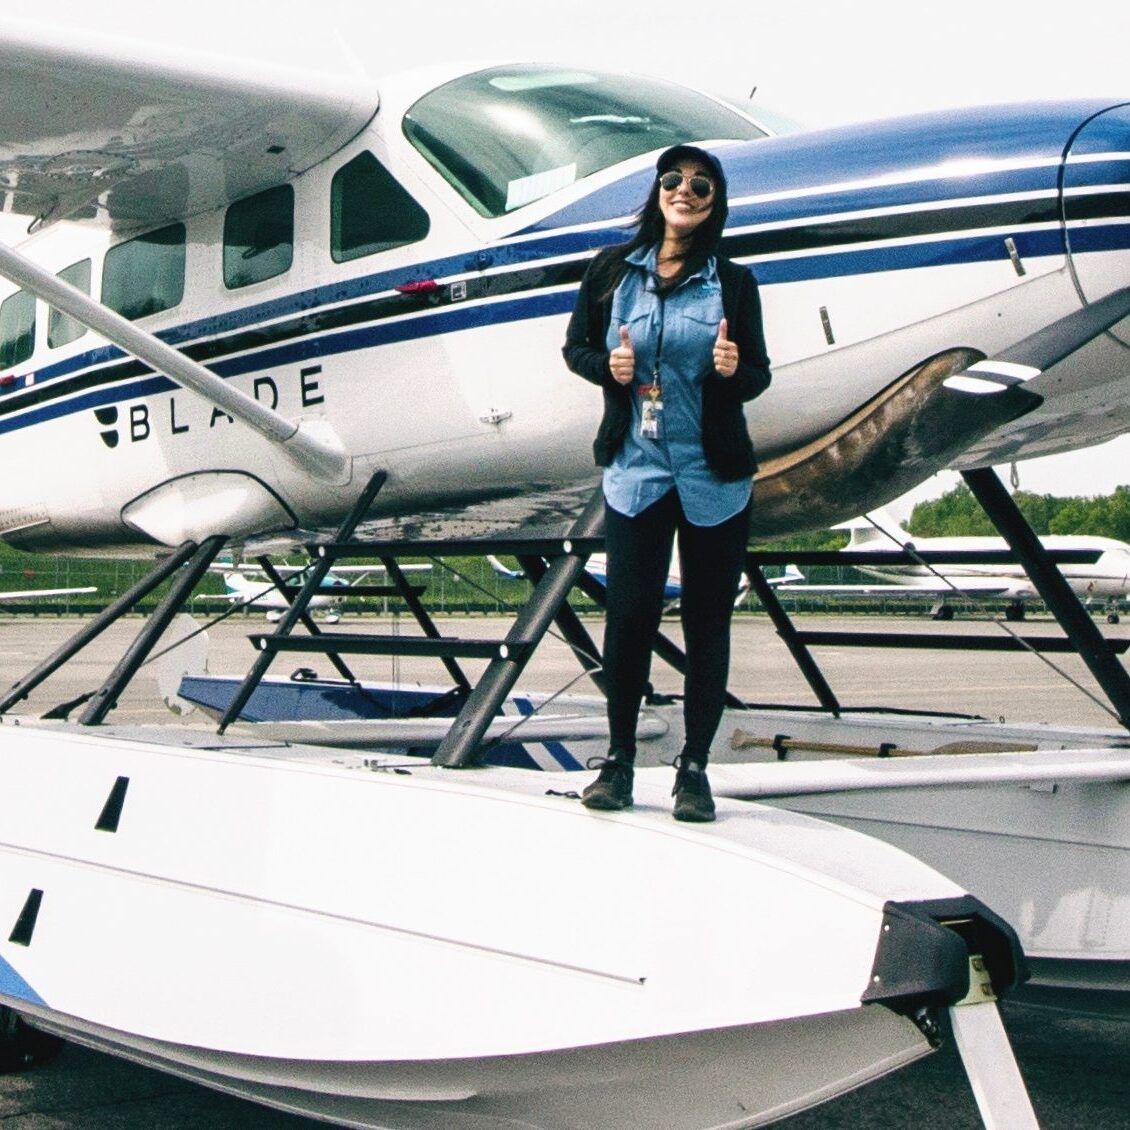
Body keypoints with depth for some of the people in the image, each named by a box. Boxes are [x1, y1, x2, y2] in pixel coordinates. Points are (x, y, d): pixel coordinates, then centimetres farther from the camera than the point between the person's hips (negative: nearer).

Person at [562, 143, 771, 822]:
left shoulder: (733, 283, 3)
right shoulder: (612, 271, 4)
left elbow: (759, 377, 5)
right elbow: (575, 348, 12)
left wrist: (733, 369, -17)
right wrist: (608, 367, -9)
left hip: (716, 476, 0)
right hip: (635, 468, 0)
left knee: (708, 620, 3)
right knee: (630, 613, -4)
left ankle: (695, 767, 13)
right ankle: (619, 759, 12)